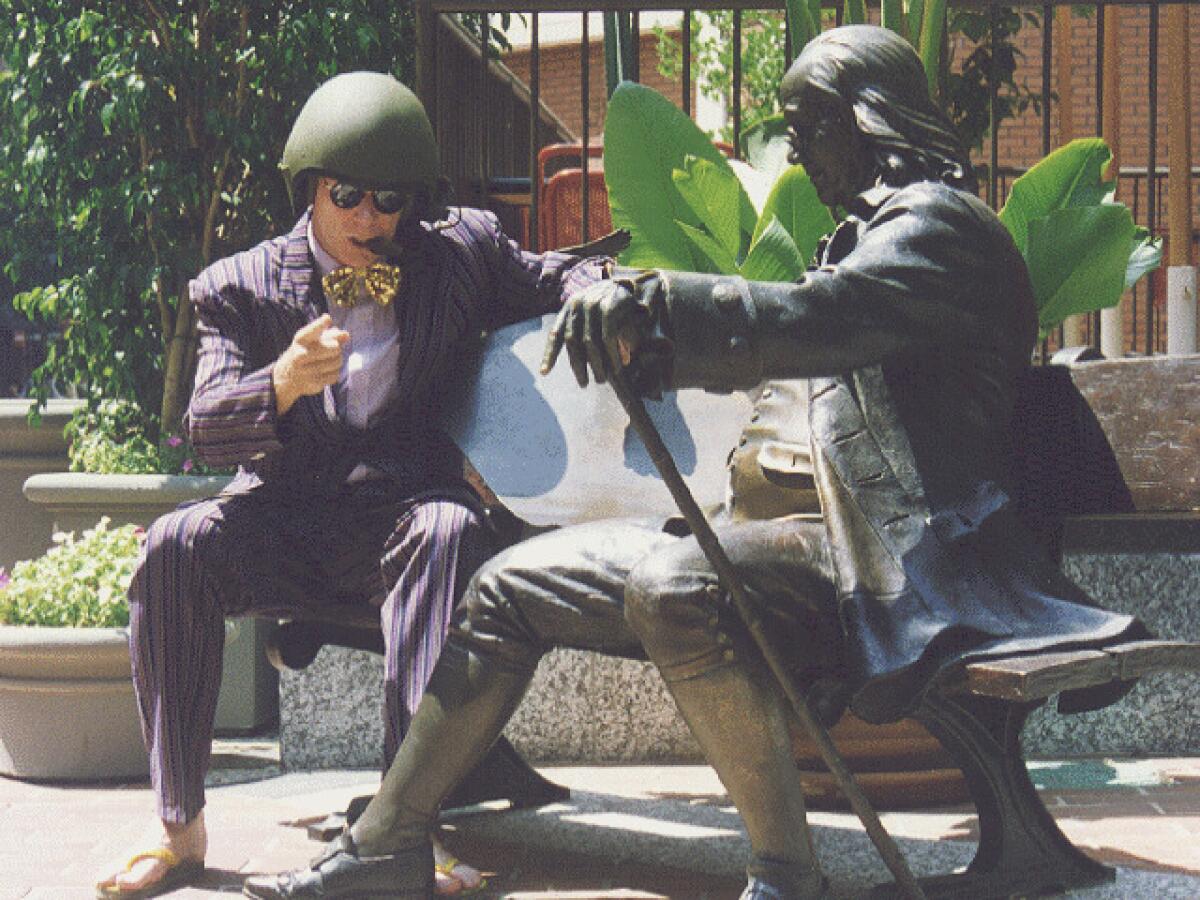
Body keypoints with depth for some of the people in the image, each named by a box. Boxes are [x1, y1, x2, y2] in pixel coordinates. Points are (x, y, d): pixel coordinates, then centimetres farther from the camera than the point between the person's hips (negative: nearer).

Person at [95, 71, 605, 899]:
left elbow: (557, 279, 19)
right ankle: (182, 831, -20)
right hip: (284, 527, 1)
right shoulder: (246, 287, 8)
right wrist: (284, 382, -23)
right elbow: (207, 431, -2)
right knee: (176, 545, -29)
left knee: (449, 528, -36)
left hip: (400, 514, -1)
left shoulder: (462, 254, 11)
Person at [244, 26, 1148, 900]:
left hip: (874, 554, -10)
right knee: (512, 585, 7)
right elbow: (760, 353, 36)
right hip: (769, 526, 11)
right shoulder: (863, 235, 27)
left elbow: (816, 321, -28)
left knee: (673, 585, -40)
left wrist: (656, 301, -40)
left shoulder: (935, 221, -7)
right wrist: (651, 336, 19)